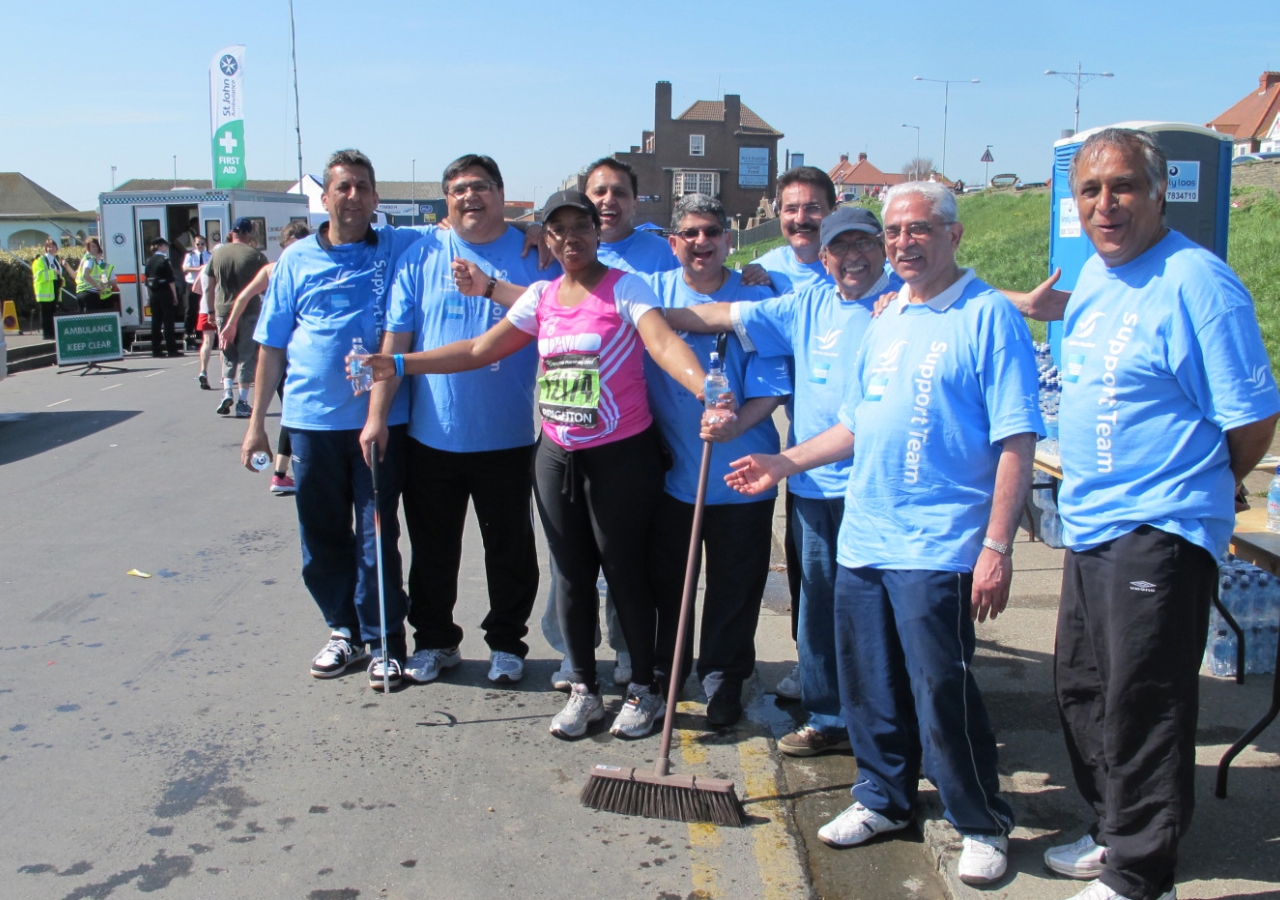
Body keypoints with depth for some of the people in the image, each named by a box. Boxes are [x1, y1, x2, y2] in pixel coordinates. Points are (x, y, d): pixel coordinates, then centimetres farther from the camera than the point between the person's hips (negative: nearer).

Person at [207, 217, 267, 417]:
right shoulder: (255, 255, -8)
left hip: (223, 312, 3)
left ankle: (227, 393, 1)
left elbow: (210, 286, 9)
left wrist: (213, 310, 17)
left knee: (228, 356, 17)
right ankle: (242, 402, 4)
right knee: (247, 357, 5)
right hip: (249, 312, -3)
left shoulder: (217, 254, 4)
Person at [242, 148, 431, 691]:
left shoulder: (400, 248, 4)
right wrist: (256, 422, 7)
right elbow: (271, 346, 9)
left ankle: (384, 643, 14)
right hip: (311, 421, 2)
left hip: (379, 421, -2)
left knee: (378, 535, 2)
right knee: (323, 537, 10)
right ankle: (344, 630, 27)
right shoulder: (297, 259, 8)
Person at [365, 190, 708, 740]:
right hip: (556, 456, 5)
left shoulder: (625, 288, -9)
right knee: (571, 573, 11)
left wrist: (704, 387, -45)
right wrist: (400, 365, 6)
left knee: (624, 571, 4)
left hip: (622, 456, -5)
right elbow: (482, 349, 10)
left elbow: (663, 343, -26)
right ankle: (584, 690, 27)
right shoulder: (541, 296, 8)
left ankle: (643, 689, 21)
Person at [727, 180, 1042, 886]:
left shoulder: (988, 316, -8)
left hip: (937, 549, -7)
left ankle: (983, 825, 20)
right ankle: (883, 799, 35)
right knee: (868, 686, 15)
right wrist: (786, 464, 14)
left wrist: (997, 547, -18)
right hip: (861, 539, 7)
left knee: (942, 696, 0)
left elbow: (1016, 442, -13)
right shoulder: (886, 319, 14)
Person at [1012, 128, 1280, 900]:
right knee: (1083, 693, 19)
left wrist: (1191, 491, 0)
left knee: (1141, 710, -1)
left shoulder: (1196, 283, -17)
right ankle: (1115, 835, 37)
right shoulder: (1095, 275, 10)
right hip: (1090, 526, 9)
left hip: (1158, 534, -9)